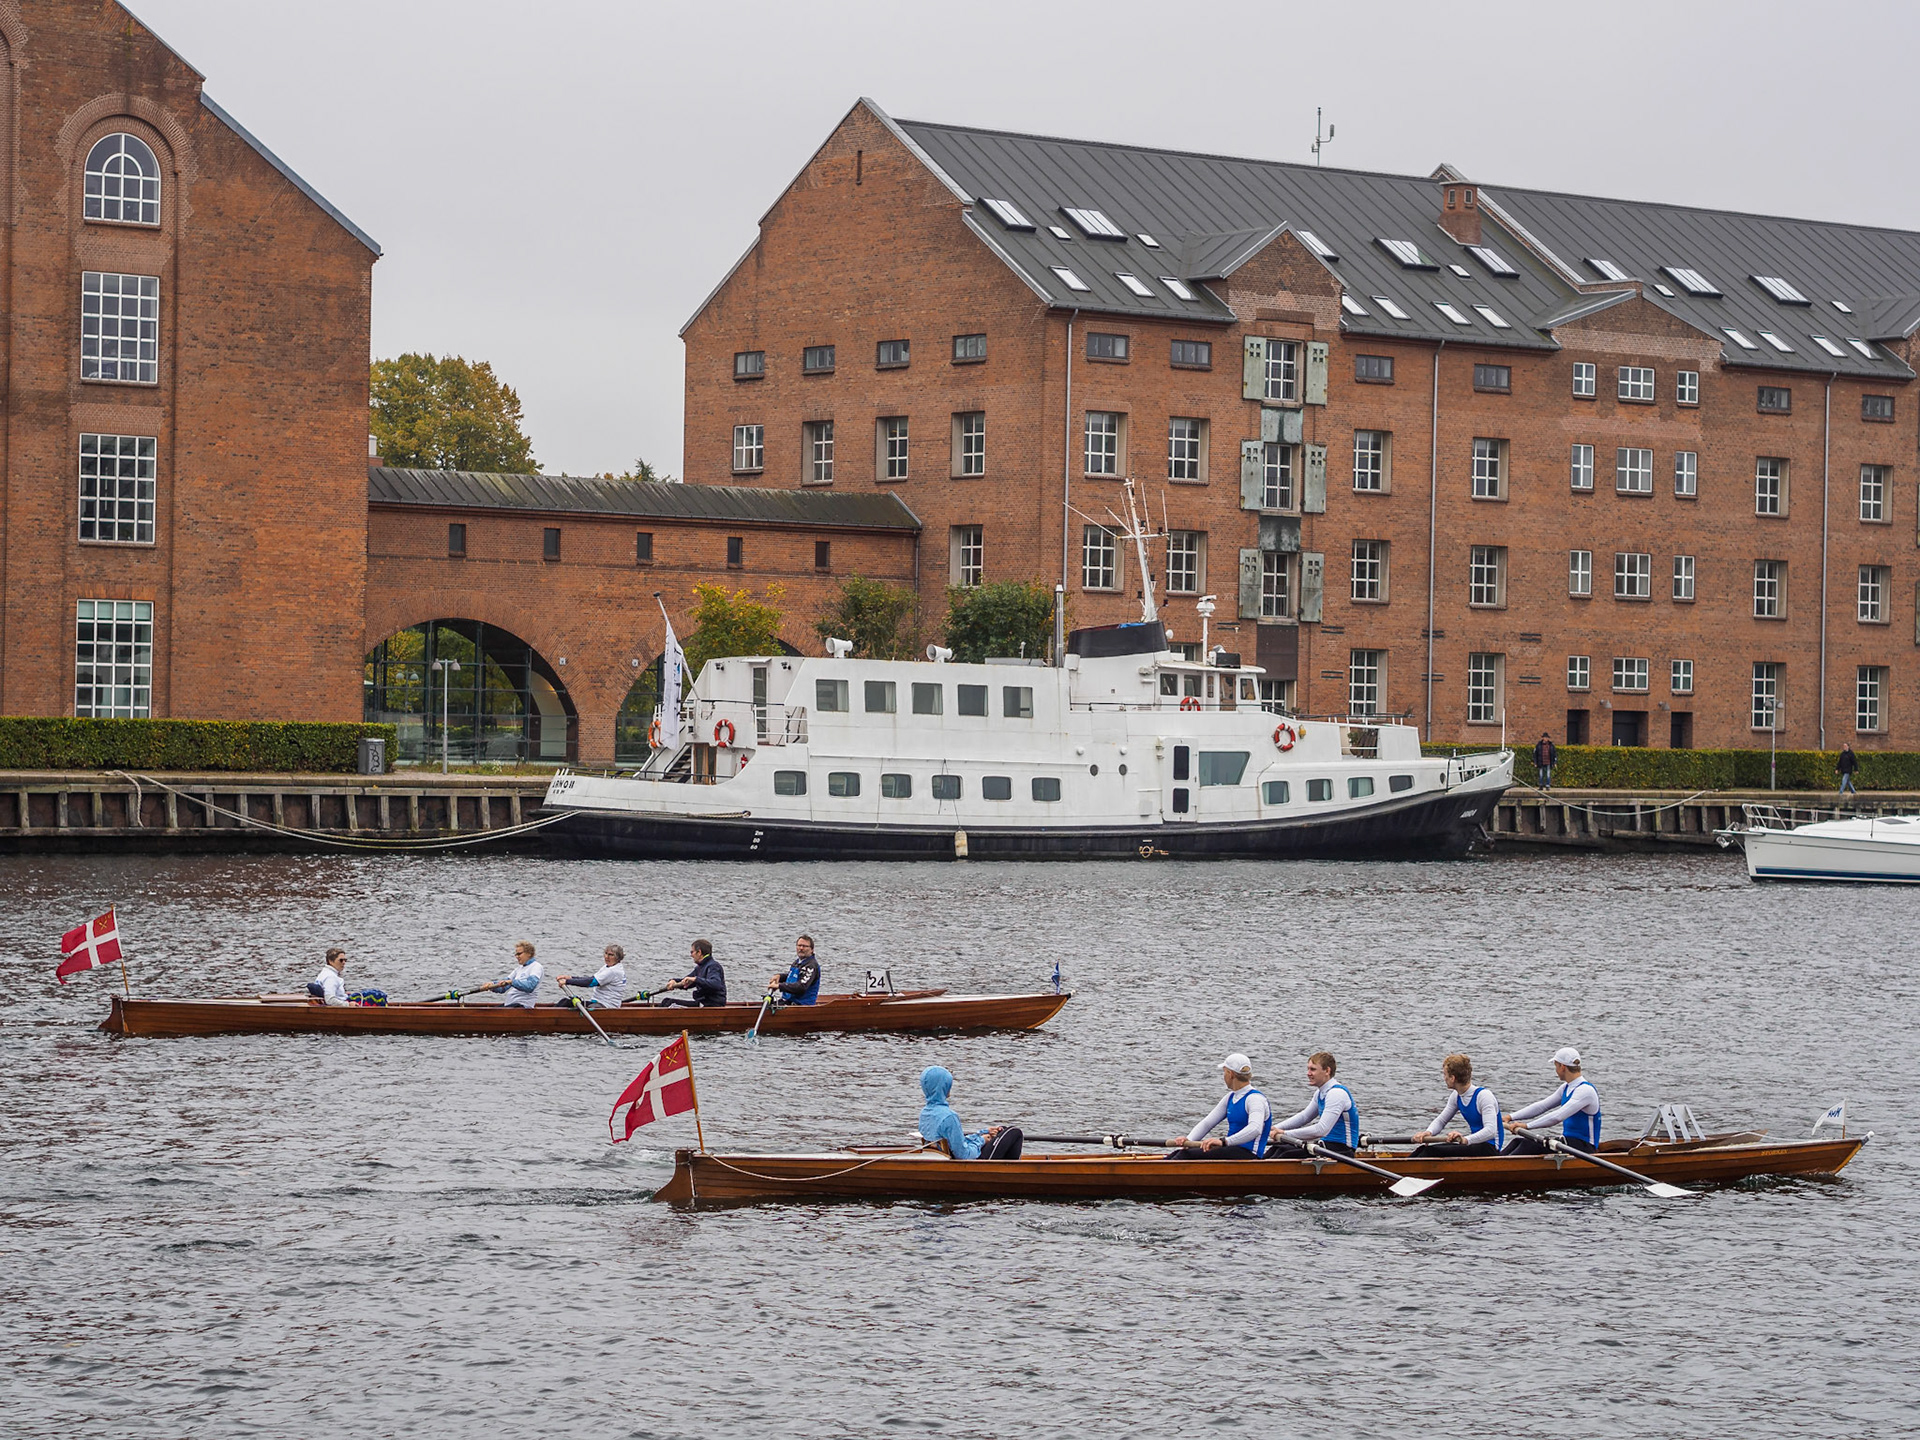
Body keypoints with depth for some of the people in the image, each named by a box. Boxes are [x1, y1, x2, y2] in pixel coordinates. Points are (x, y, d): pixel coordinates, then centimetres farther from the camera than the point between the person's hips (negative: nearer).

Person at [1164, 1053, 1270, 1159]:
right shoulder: (1230, 1098, 17)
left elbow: (1255, 1129, -31)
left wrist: (1224, 1141, -41)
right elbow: (1206, 1123, 14)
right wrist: (1188, 1140, -6)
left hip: (1247, 1155, -9)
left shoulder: (1255, 1099, -12)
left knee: (1189, 1154, -22)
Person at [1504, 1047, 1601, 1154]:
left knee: (1531, 1144, -26)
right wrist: (1511, 1117, 6)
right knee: (1518, 1141, -5)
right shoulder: (1566, 1088, 13)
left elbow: (1558, 1116, -27)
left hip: (1583, 1147, -9)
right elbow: (1542, 1106, 15)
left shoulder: (1585, 1090, -18)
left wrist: (1527, 1126, -28)